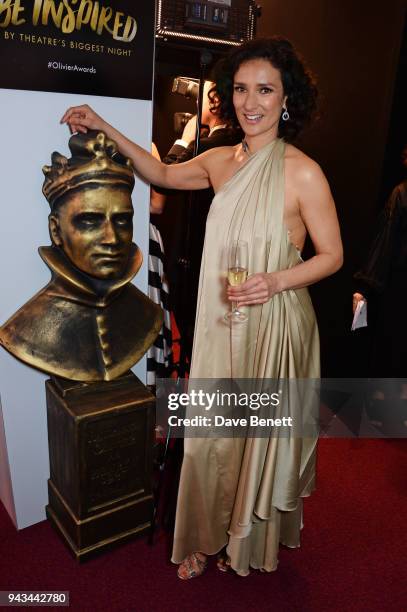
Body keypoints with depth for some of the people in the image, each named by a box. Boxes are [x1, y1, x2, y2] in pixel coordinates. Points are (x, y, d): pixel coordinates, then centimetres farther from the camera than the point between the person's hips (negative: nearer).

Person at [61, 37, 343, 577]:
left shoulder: (302, 173, -13)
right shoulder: (220, 161, 3)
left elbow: (332, 255, -7)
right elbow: (164, 174, 21)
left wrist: (273, 281, -23)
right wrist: (104, 128, 17)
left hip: (274, 325, -4)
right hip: (221, 324, 5)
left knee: (261, 433, 14)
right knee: (213, 432, 15)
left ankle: (251, 540, 43)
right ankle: (206, 537, 39)